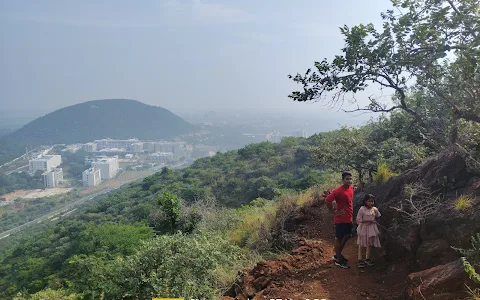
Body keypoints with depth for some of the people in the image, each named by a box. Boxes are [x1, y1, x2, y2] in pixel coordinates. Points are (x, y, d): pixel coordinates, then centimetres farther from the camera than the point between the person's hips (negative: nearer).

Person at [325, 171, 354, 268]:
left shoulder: (351, 188, 2)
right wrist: (334, 212, -19)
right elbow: (327, 200, -27)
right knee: (339, 238, 5)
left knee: (347, 236, 19)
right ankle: (338, 260, 18)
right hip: (341, 219, -9)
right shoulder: (338, 191, -24)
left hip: (349, 218, 9)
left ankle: (338, 254, 36)